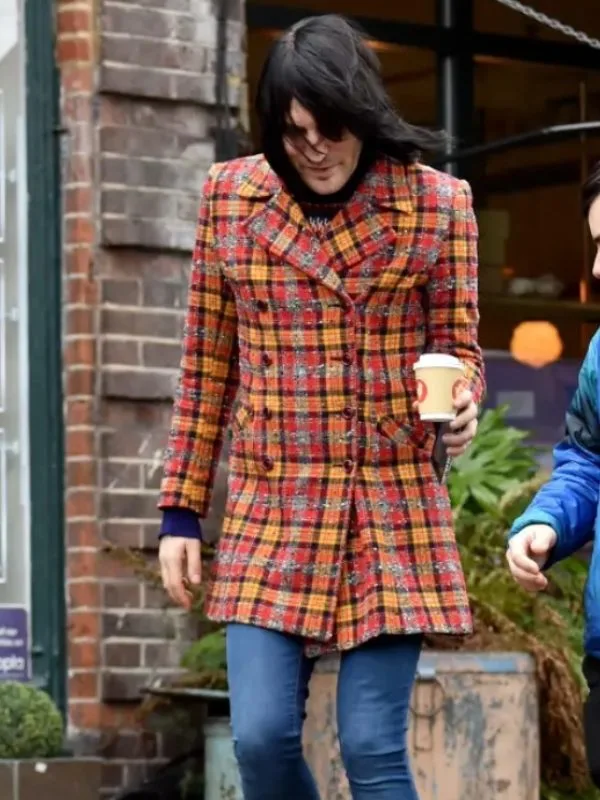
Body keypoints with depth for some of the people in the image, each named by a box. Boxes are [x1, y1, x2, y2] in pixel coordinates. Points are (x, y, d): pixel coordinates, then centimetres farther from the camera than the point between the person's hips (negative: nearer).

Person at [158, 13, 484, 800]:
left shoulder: (437, 203, -1)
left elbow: (459, 346, 6)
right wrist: (181, 509, 8)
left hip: (393, 515, -2)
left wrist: (460, 404, -18)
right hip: (271, 513, 2)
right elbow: (206, 366, 9)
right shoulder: (230, 196, 4)